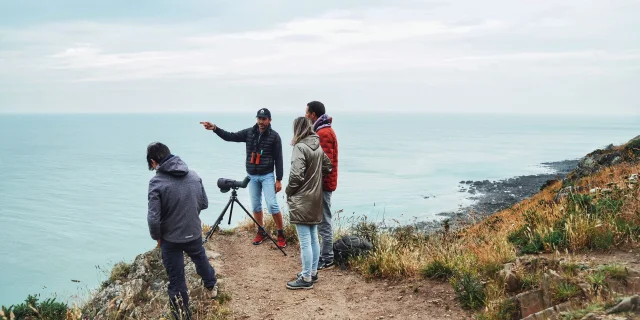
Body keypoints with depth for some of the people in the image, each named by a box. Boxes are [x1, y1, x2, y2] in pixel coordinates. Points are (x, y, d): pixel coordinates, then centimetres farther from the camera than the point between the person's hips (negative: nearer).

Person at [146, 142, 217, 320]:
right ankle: (211, 287, 56)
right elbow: (204, 203, 7)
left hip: (171, 238, -5)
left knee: (176, 280, 10)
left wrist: (157, 237, -3)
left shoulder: (156, 182, -20)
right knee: (200, 258, 33)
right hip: (194, 233, 5)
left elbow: (153, 218, -21)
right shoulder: (194, 175, -4)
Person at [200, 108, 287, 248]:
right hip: (252, 176, 4)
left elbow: (278, 159, -7)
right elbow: (230, 137, -2)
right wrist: (214, 128, -18)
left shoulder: (274, 136, -8)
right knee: (256, 205, 9)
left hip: (267, 176, -4)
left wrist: (279, 179, -9)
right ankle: (261, 232, 24)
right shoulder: (249, 132, 2)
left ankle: (281, 234, 2)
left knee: (272, 204, -10)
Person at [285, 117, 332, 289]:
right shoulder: (318, 146, 7)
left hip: (301, 201, -8)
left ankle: (306, 278, 2)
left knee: (305, 241, -3)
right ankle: (313, 272, 26)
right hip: (315, 198, 9)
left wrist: (288, 191, -6)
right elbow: (327, 167, 18)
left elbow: (296, 175, -22)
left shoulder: (300, 147, -17)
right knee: (313, 238, 16)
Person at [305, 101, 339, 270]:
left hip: (323, 184, -11)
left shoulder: (324, 133, -18)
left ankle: (326, 260, 1)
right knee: (322, 221, 15)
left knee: (324, 222, -5)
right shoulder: (323, 130, 15)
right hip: (323, 183, 11)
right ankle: (324, 255, 23)